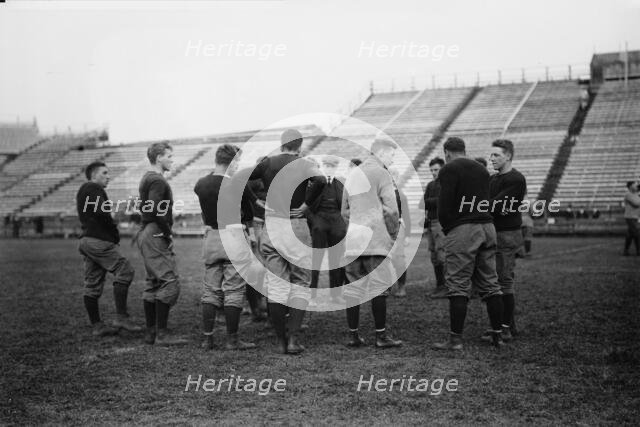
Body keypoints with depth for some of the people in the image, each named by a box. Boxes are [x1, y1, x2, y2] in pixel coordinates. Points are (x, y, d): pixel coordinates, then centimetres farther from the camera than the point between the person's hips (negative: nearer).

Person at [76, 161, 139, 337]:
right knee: (125, 271, -10)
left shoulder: (82, 191, 26)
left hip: (86, 240, 11)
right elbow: (102, 212, -20)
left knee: (92, 285, 8)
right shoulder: (94, 189, -6)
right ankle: (121, 317, -13)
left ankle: (97, 326, 10)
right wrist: (115, 232, -7)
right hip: (98, 241, -11)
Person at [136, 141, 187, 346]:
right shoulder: (157, 181, -13)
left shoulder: (147, 179, 19)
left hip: (146, 235, 11)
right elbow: (155, 211, -24)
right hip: (156, 235, -11)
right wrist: (167, 233, -15)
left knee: (153, 283, 13)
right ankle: (162, 333, -10)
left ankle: (151, 332, 17)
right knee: (170, 282, -10)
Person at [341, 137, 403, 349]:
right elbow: (391, 209, -10)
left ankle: (353, 335, 10)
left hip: (352, 239, 7)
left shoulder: (352, 174, 18)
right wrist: (393, 235, 1)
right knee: (379, 287, -3)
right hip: (376, 239, -7)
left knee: (353, 289, 7)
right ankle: (381, 335, 0)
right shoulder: (381, 173, -4)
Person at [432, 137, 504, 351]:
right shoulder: (482, 169, 18)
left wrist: (446, 228, 3)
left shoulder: (449, 170, -4)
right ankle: (498, 335, 14)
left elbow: (444, 205, -12)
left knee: (458, 285, -5)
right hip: (487, 227, 7)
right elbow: (487, 202, 16)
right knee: (490, 284, 11)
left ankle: (455, 339, -5)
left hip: (462, 229, -7)